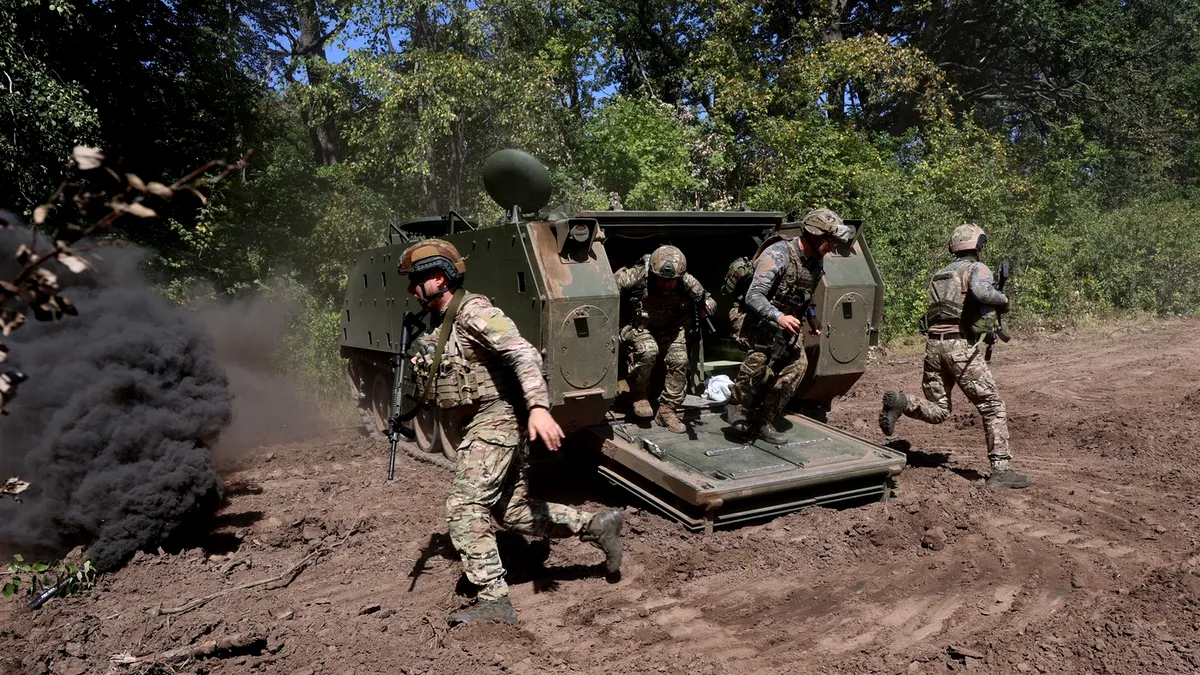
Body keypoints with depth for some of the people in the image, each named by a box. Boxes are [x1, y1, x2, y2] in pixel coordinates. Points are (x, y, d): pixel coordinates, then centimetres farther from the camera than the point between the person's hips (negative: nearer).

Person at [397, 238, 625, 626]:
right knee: (513, 510, 11)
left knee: (464, 507, -10)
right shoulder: (437, 324, 14)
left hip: (497, 421, -10)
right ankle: (597, 526, 20)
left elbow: (523, 354, -28)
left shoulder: (472, 311, -16)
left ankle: (494, 600, -2)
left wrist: (538, 407, -40)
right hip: (481, 423, 10)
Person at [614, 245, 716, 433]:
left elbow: (705, 300, -4)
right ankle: (637, 395, -5)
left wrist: (707, 303, -28)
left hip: (670, 329, 3)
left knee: (679, 360, -17)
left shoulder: (687, 282, -18)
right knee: (648, 351, -31)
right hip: (638, 327, -3)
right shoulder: (636, 277, -27)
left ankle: (667, 410, 1)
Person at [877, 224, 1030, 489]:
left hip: (933, 343, 6)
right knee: (993, 408, 4)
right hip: (961, 346, -6)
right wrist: (1003, 299, -4)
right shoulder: (977, 269, 1)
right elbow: (980, 290, -23)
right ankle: (1001, 470, 1)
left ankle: (899, 402, -13)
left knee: (936, 410, 14)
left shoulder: (939, 274, 23)